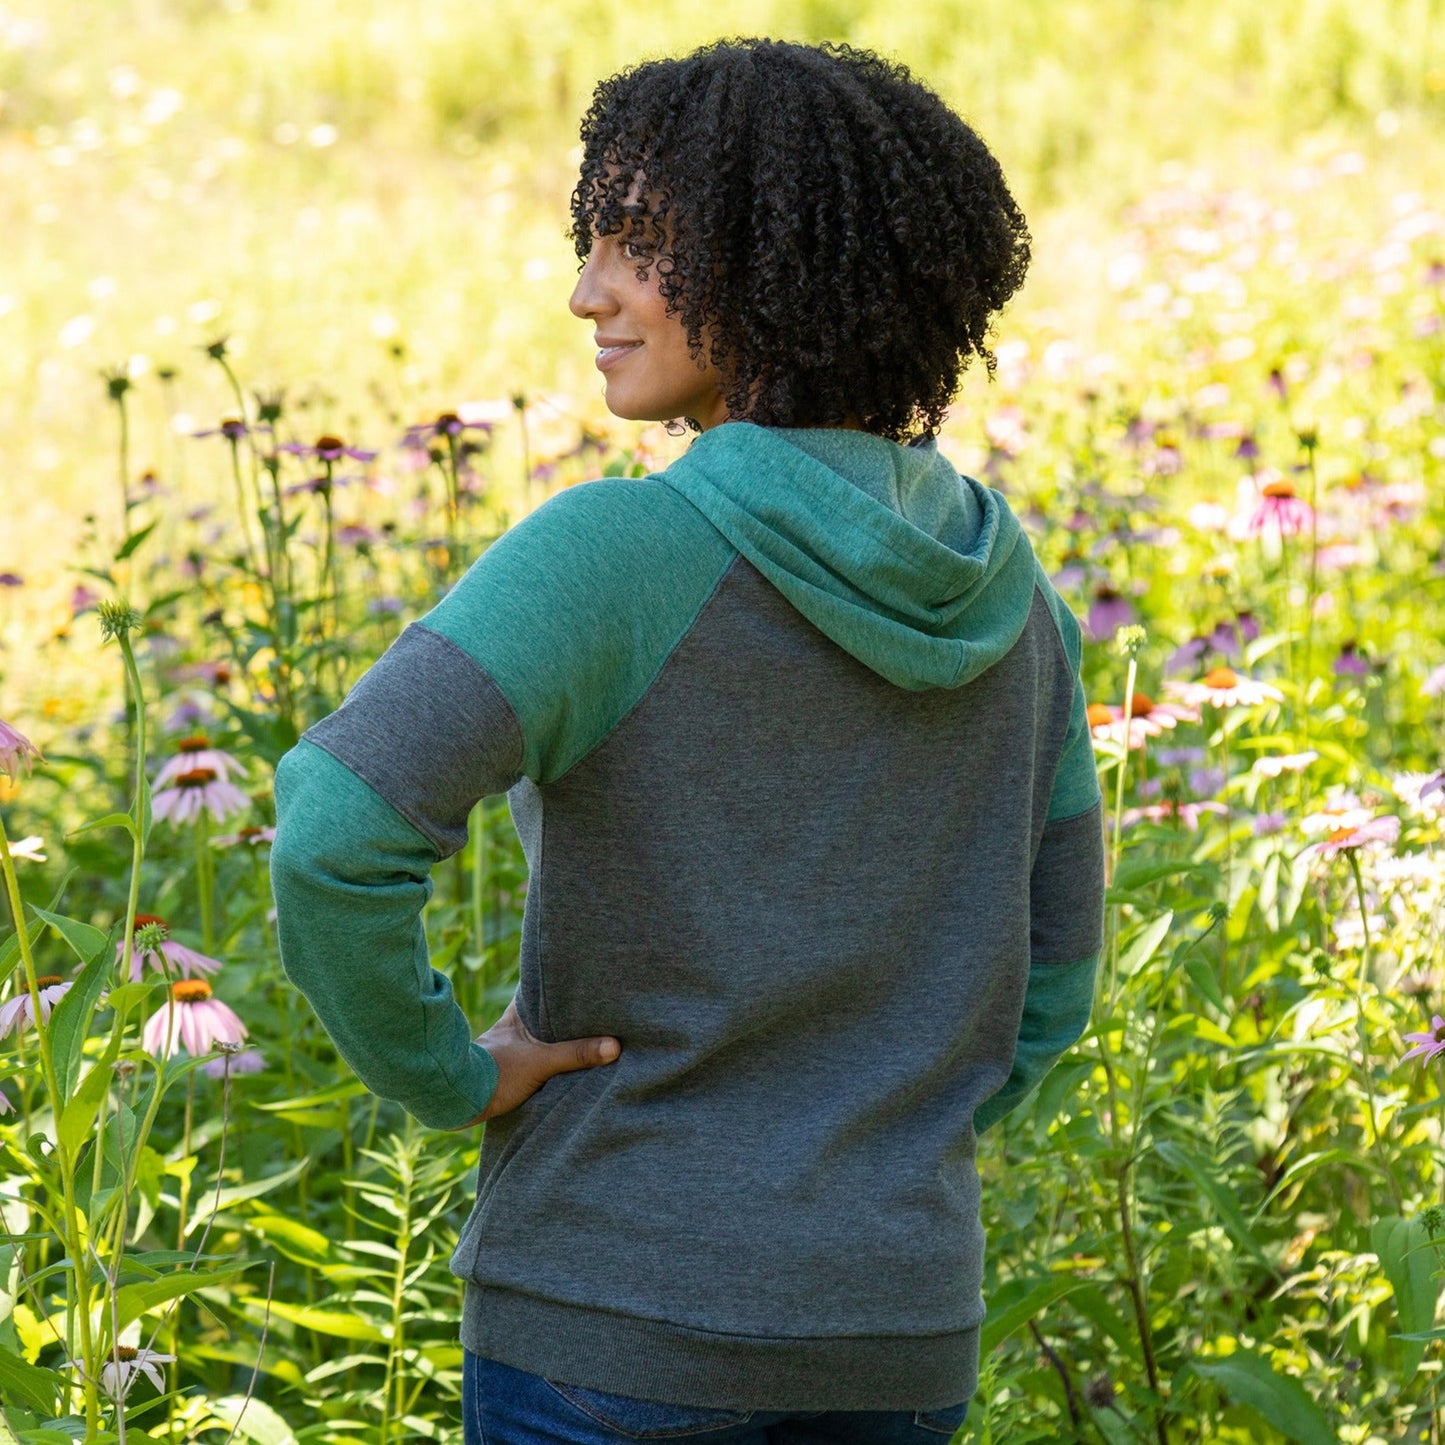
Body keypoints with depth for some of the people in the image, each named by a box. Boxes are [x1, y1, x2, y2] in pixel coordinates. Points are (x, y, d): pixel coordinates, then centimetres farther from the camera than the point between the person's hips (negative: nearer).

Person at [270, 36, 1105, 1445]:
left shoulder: (618, 551, -16)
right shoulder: (997, 583, 4)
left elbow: (335, 833, -27)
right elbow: (1047, 973, 11)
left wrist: (440, 1072, -12)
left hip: (620, 1314, -5)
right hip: (898, 1326, 6)